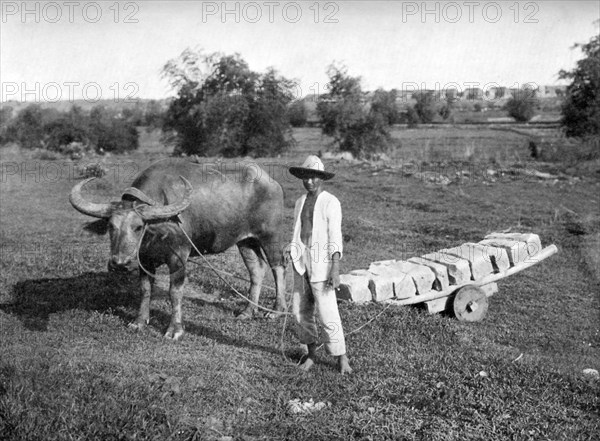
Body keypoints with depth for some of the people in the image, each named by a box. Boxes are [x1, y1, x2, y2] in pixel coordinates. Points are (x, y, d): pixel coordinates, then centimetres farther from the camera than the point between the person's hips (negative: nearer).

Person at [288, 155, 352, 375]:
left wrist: (335, 269, -21)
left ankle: (341, 358, 7)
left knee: (327, 313, -7)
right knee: (301, 310, 10)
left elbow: (335, 237, -14)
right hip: (301, 263, 6)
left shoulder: (331, 202, -8)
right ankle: (311, 353, 26)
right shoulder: (300, 202, 12)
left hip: (322, 263, -6)